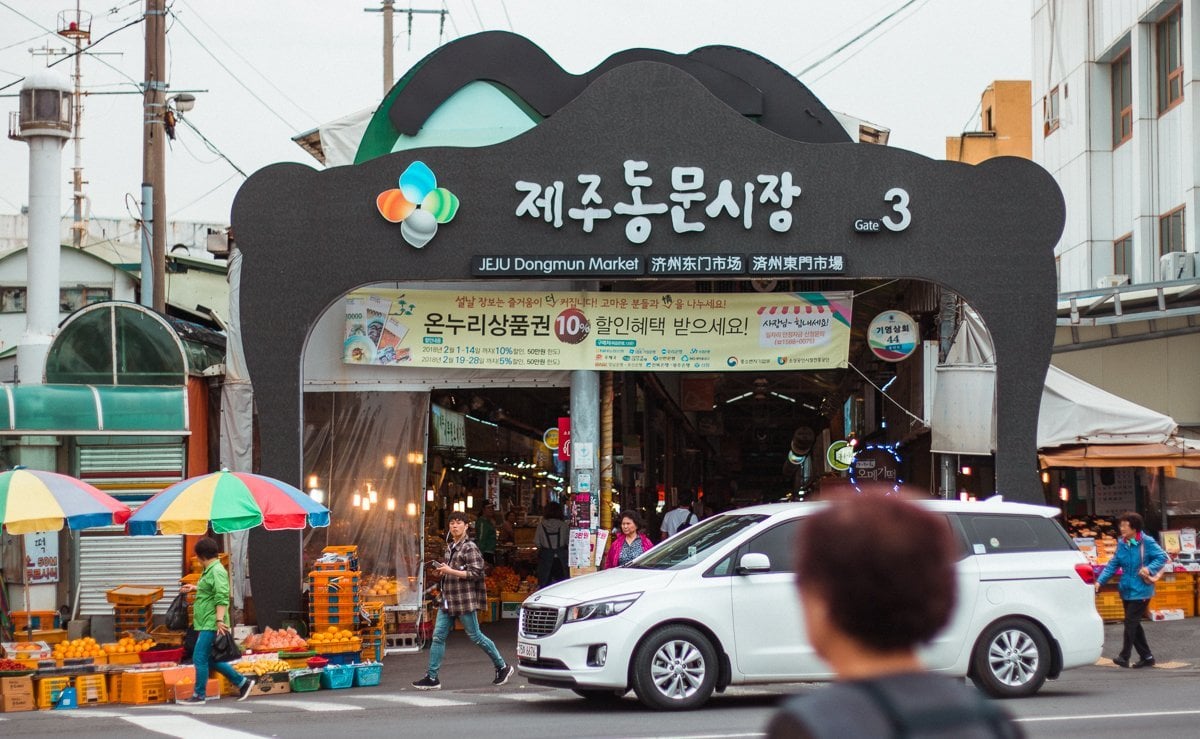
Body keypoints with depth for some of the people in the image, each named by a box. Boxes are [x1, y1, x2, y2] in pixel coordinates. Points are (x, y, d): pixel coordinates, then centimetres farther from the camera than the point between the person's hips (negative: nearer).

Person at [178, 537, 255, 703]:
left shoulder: (217, 571, -15)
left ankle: (199, 695, 0)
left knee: (200, 658, -7)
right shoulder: (210, 570, 15)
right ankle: (242, 682, 19)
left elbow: (221, 598, -23)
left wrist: (219, 620, -29)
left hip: (211, 624, -10)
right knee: (210, 659, 14)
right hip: (206, 623, 10)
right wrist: (194, 588, 45)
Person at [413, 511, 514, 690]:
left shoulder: (469, 547, -10)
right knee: (438, 637, 0)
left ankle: (503, 667, 17)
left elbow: (475, 573, -17)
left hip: (465, 601, -8)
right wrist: (442, 572, 8)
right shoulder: (451, 547, 15)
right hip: (447, 600, 8)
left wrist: (450, 571, -19)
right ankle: (432, 677, 2)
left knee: (475, 636, 2)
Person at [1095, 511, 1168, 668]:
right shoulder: (1121, 544, 5)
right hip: (1126, 589, 7)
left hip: (1141, 591, -7)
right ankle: (1146, 657, 21)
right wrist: (1100, 581, -4)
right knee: (1133, 624, 11)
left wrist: (1149, 568, -27)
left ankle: (1124, 657, -4)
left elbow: (1162, 557, -12)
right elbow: (1113, 565, 6)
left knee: (1131, 622, -9)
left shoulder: (1147, 542, -12)